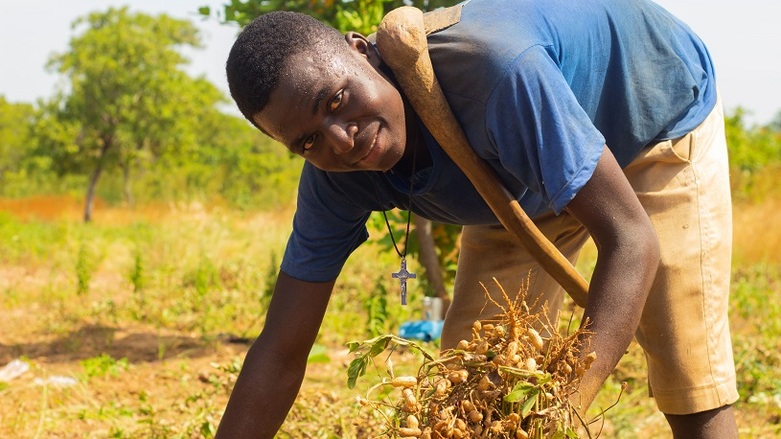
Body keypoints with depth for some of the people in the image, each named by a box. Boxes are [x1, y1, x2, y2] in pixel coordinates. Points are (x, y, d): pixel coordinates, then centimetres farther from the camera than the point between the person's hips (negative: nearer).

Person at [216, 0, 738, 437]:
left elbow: (631, 241, -43)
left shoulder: (494, 69, -44)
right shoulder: (334, 179, -24)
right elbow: (279, 356, -18)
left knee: (690, 384, -13)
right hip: (533, 182, 5)